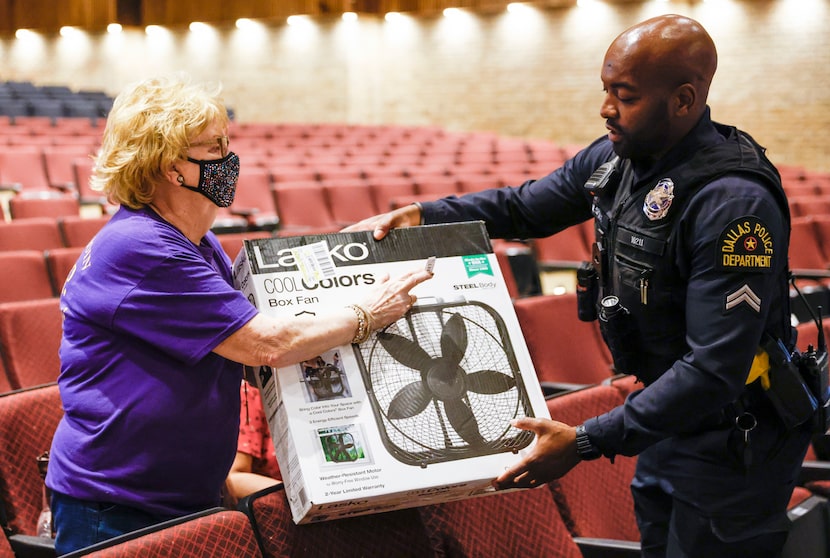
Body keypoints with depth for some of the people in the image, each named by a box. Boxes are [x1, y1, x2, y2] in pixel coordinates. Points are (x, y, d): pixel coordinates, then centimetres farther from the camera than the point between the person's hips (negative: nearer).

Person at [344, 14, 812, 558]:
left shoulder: (733, 204, -30)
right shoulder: (615, 158, -4)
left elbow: (714, 370, -32)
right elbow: (525, 207, 13)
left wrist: (587, 442, -32)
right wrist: (422, 214, -1)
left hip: (732, 441, -8)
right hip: (669, 413, 8)